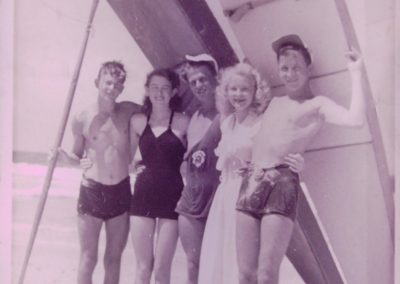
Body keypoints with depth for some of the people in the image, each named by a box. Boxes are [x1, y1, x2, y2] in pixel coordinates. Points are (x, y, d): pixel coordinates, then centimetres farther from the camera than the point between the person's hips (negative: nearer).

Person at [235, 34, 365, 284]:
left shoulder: (318, 104, 4)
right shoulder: (274, 103, 23)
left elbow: (356, 119, -15)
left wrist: (356, 73, -10)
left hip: (282, 183, -6)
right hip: (251, 181, 6)